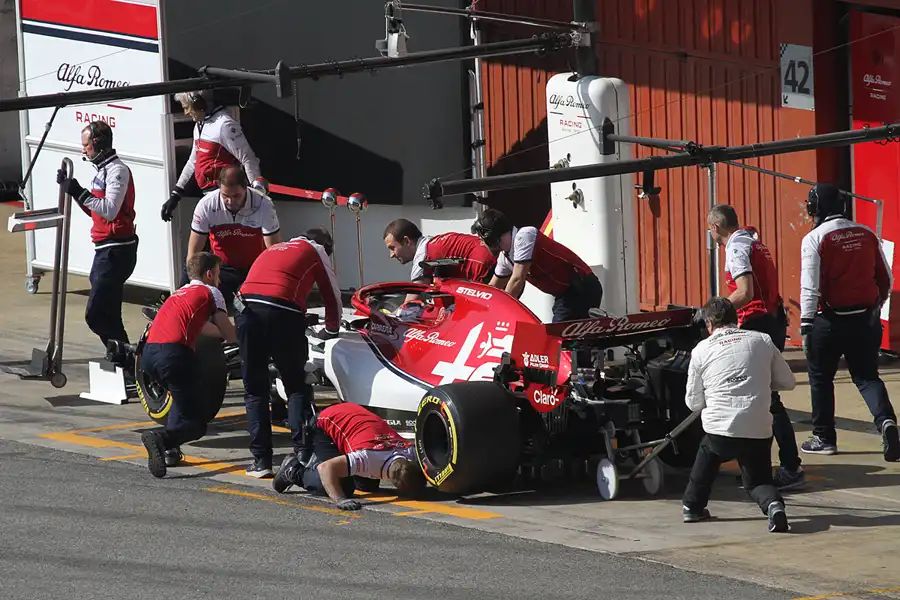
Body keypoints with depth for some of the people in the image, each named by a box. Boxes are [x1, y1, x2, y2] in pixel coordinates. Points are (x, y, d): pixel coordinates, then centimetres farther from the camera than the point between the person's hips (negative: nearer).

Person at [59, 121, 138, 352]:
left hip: (116, 252, -11)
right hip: (106, 251, 11)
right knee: (106, 315, 13)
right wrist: (73, 190, 11)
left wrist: (80, 192, -22)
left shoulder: (117, 171, -14)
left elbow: (110, 210, -25)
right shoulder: (104, 170, 17)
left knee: (96, 315, -14)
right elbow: (95, 211, 23)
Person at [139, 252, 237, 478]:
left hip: (148, 353, 7)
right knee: (196, 423, -1)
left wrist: (223, 331, 62)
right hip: (173, 353, -7)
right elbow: (230, 336, 12)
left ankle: (170, 448, 13)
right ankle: (161, 437, -32)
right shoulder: (211, 292, 14)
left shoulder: (179, 293, 34)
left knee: (183, 397, 33)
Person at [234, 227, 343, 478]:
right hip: (283, 313, -3)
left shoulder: (273, 249, 36)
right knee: (298, 388, 10)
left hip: (246, 308, 4)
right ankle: (303, 453, -3)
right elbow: (332, 295, 27)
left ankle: (261, 460, 5)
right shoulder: (316, 250, 23)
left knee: (254, 390, 12)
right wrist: (331, 330, 45)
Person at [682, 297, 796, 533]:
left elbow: (693, 403, 10)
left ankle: (693, 506, 34)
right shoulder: (762, 341, 8)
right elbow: (788, 382, 14)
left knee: (708, 452, 33)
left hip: (719, 430, 0)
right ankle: (773, 503, -13)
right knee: (757, 480, 18)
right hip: (759, 432, 0)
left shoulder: (701, 350, 6)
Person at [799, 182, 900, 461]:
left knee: (820, 377, 13)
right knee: (866, 376, 12)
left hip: (830, 321, -4)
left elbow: (810, 287, -15)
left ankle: (824, 438, 19)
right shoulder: (866, 234, 4)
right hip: (866, 320, 4)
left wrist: (806, 325, -11)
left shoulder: (814, 239, -11)